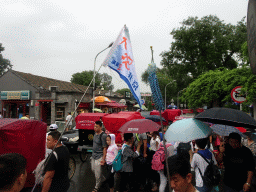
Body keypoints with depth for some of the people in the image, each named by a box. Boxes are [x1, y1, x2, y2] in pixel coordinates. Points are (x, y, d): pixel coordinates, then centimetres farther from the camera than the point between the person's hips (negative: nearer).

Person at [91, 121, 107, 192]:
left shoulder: (103, 135, -20)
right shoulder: (95, 133, 5)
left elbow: (105, 148, -19)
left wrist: (103, 159, -19)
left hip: (99, 157, -9)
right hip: (94, 155, 9)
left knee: (98, 173, 0)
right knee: (93, 170, 21)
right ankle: (102, 179, 42)